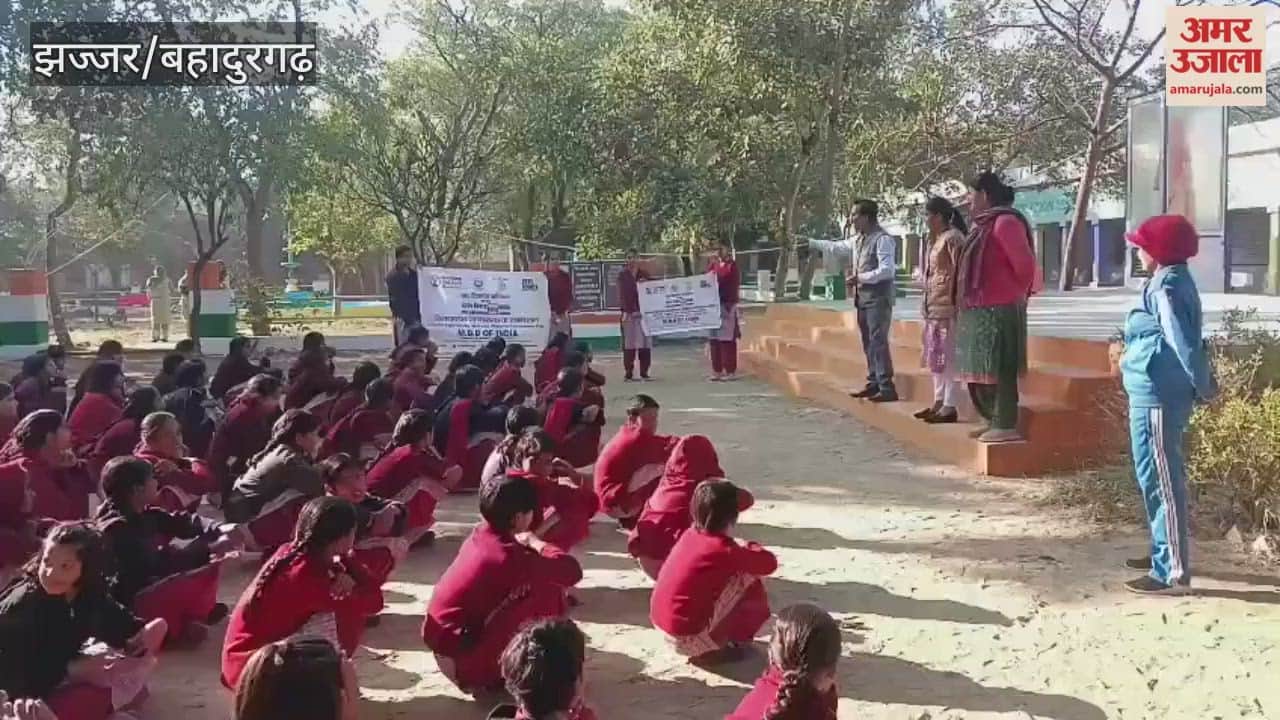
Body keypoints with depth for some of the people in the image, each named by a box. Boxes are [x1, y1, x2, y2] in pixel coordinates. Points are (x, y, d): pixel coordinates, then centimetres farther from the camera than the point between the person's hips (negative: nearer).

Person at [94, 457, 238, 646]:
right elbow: (158, 562, -29)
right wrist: (209, 549, -28)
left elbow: (180, 522, 5)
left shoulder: (142, 514, 7)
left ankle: (193, 610, 1)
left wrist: (221, 529, -13)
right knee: (207, 573, -27)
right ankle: (187, 625, -5)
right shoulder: (118, 528, -22)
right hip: (129, 606, -11)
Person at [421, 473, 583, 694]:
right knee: (548, 589, -7)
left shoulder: (479, 534, 3)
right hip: (466, 662, -9)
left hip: (445, 651, 9)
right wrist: (536, 543, -1)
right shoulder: (508, 557, -21)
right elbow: (572, 570, -15)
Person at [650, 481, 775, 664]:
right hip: (688, 636, -8)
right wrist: (752, 548, 15)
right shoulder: (725, 550, -16)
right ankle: (710, 651, 6)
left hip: (660, 624, 8)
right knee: (751, 586, -2)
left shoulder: (690, 534, 5)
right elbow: (769, 563, -4)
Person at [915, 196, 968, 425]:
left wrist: (954, 305, -19)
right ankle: (939, 402, 22)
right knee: (936, 357, 14)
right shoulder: (937, 239, 17)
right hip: (934, 307, 10)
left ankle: (950, 406, -3)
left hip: (947, 307, -10)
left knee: (949, 357, -6)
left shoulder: (953, 238, -11)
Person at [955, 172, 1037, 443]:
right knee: (983, 369, 13)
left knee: (999, 369, -6)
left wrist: (1017, 294, -1)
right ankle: (994, 421, 22)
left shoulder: (1005, 222, -14)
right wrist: (966, 302, 14)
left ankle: (1006, 426, -2)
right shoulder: (984, 225, 16)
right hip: (980, 310, 10)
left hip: (999, 310, -10)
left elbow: (1025, 264, -15)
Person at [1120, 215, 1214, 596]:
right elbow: (1185, 340, 18)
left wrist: (1205, 388, -13)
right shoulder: (1172, 281, 13)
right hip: (1155, 394, 11)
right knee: (1157, 478, 20)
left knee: (1161, 481, -6)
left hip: (1156, 397, -11)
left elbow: (1185, 342, -21)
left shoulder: (1166, 286, -17)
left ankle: (1173, 572, -1)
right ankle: (1165, 553, 32)